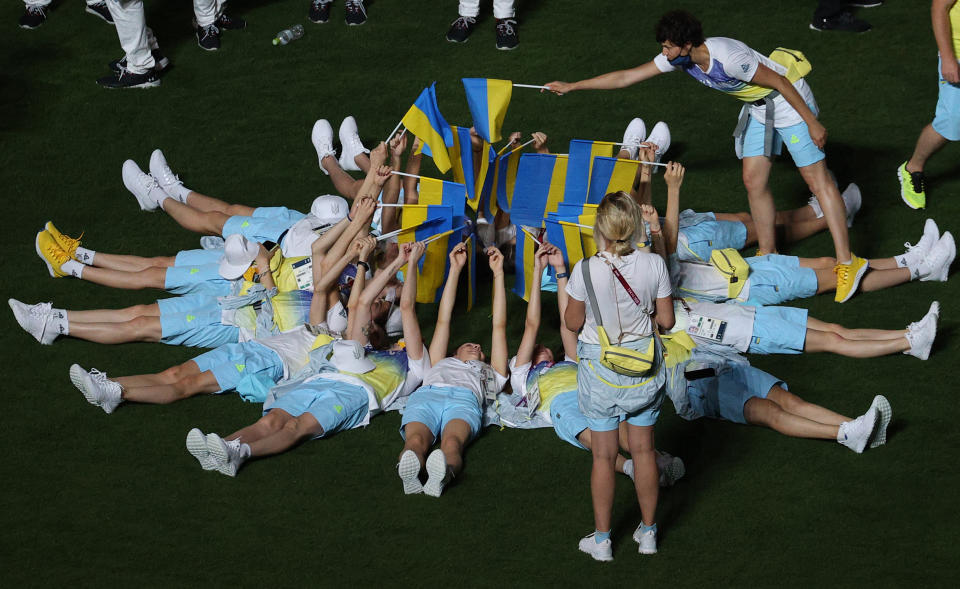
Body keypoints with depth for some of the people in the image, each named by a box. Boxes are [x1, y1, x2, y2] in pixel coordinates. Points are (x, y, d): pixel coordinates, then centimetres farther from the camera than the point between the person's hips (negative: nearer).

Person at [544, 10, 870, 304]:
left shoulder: (727, 57, -34)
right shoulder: (680, 59, -8)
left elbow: (779, 82, -26)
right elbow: (626, 77, 0)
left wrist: (812, 123, -22)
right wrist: (571, 86, 1)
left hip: (789, 100, -8)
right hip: (759, 109, 8)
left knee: (817, 179, -7)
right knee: (754, 180, 6)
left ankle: (847, 262, -8)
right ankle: (769, 256, 18)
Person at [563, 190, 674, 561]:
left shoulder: (586, 270, -20)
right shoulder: (654, 266, -14)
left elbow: (572, 322, -8)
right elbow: (666, 320, -4)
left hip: (600, 372, -2)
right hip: (644, 371, 2)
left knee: (604, 456, 10)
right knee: (643, 450, 17)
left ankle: (602, 540, 21)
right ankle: (648, 531, 30)